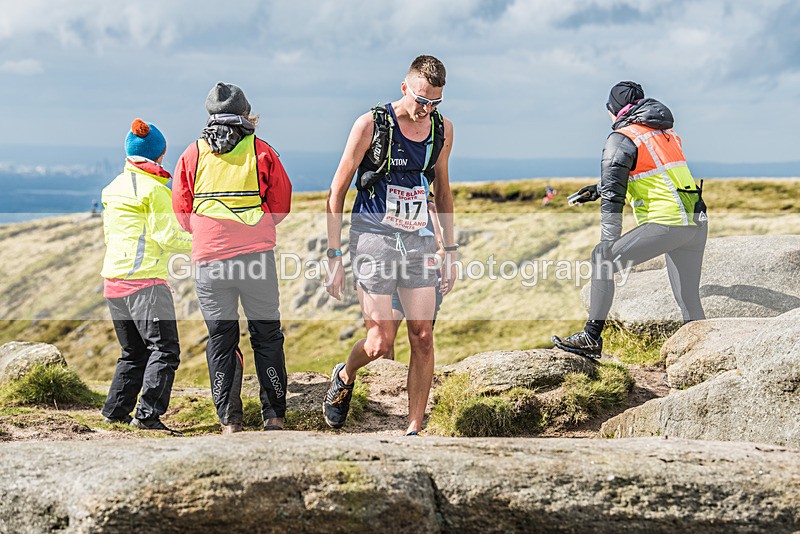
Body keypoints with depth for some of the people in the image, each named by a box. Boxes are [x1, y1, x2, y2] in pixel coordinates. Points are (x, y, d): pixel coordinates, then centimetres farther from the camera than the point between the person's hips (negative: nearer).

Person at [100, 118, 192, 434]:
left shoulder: (113, 188, 14)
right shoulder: (154, 188, -9)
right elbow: (168, 237, -12)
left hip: (113, 278, 8)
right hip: (145, 279, -8)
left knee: (134, 352, 17)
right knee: (165, 349, -8)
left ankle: (116, 411, 16)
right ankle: (148, 415, -17)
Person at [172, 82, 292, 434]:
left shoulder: (192, 155, 5)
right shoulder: (260, 151, 1)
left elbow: (182, 213, 10)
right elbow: (281, 204, 7)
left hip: (209, 258, 1)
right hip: (257, 255, -1)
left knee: (221, 338, 7)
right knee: (267, 335, 8)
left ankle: (229, 419, 5)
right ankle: (274, 414, 8)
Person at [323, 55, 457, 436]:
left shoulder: (443, 129, 5)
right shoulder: (371, 125, -9)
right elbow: (336, 193, -4)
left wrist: (450, 251, 17)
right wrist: (334, 257, -8)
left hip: (418, 240, 4)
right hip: (373, 237, -4)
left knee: (423, 339, -3)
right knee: (380, 342, -9)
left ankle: (414, 430, 6)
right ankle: (344, 377, 25)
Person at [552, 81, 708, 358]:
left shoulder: (622, 138, -1)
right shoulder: (667, 132, 22)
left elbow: (612, 195, -9)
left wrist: (608, 244, -13)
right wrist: (599, 189, 39)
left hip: (667, 222, -7)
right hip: (697, 224, 7)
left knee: (601, 260, 1)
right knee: (690, 303, 12)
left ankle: (591, 338, -1)